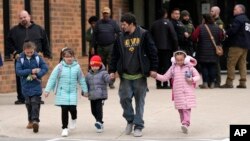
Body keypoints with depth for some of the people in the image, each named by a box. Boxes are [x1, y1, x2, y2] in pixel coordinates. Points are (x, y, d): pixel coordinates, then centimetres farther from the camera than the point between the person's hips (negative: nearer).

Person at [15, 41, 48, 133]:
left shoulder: (37, 58, -4)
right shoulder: (21, 59, -5)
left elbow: (45, 68, -4)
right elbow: (18, 71, -12)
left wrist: (37, 75, -20)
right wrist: (31, 71, -17)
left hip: (36, 85, -2)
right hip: (26, 85, 2)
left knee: (35, 103, -11)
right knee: (28, 104, 11)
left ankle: (35, 120, -17)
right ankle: (31, 121, 24)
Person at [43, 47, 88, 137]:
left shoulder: (77, 67, 0)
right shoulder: (59, 67, -5)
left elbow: (81, 79, 10)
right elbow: (52, 78, -3)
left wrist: (85, 90, 15)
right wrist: (47, 90, -6)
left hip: (73, 92, 1)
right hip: (62, 92, -1)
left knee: (72, 108, -9)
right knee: (64, 109, -2)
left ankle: (73, 119, 26)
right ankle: (65, 128, 11)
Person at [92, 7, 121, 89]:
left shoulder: (113, 23, 5)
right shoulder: (98, 23, 9)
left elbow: (119, 33, 0)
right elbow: (94, 35, 8)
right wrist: (93, 47, 2)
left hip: (111, 47, -2)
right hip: (100, 47, 2)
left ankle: (111, 82, -2)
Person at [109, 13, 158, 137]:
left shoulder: (143, 35, -5)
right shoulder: (120, 37, 6)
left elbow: (152, 52, -4)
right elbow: (115, 55, 10)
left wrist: (153, 68, -7)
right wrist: (112, 70, 5)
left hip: (140, 75, -3)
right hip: (125, 76, 3)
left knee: (140, 101, 3)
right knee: (124, 98, -2)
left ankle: (138, 126, 11)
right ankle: (130, 120, 22)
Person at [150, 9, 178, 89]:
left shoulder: (154, 24, 7)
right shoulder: (168, 23, -7)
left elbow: (151, 36, 8)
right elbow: (174, 36, -11)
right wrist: (175, 47, -5)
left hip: (157, 48, 4)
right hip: (167, 48, -4)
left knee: (158, 65, 9)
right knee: (166, 65, -2)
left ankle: (158, 84, 9)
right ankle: (165, 84, -6)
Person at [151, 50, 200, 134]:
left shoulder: (190, 67, 3)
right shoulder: (173, 68, 7)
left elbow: (197, 76, 10)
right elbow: (165, 77, 9)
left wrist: (193, 80, -11)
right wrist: (156, 76, -5)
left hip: (188, 92, -2)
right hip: (178, 92, 2)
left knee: (187, 108, -12)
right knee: (180, 108, 5)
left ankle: (185, 124, -23)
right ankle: (184, 123, 16)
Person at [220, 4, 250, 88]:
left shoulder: (238, 19, -12)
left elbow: (232, 30, -22)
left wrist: (226, 32, -3)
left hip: (237, 45, -9)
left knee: (231, 64, -4)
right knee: (242, 64, 9)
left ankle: (229, 82, -6)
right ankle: (243, 82, 6)